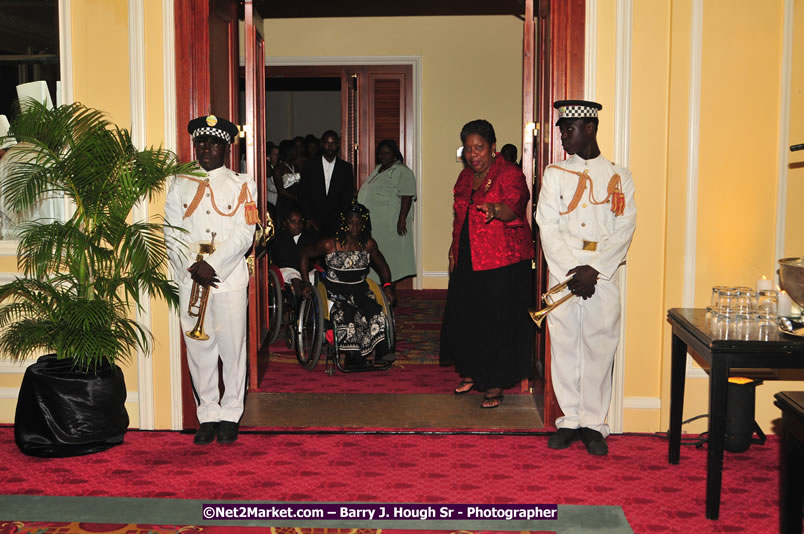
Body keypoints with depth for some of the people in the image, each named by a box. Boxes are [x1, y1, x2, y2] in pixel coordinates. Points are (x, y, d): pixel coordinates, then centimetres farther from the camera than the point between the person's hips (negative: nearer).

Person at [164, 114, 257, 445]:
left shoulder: (241, 185, 4)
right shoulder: (180, 186, 11)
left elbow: (244, 235, -6)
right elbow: (172, 234, 3)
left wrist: (212, 266, -16)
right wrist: (193, 267, -12)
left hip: (230, 278, -2)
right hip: (190, 281, 2)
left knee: (232, 347, 2)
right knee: (199, 348, 5)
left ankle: (230, 415, 15)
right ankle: (208, 415, 16)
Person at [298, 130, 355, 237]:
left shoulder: (346, 167, 8)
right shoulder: (310, 165, 7)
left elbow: (348, 196, 7)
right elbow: (302, 194, 5)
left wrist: (339, 219, -5)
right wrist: (308, 219, -4)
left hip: (336, 223, 0)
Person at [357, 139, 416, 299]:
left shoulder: (402, 172, -10)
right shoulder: (377, 170, 18)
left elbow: (407, 197, -18)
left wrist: (402, 220, -24)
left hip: (390, 224, -8)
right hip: (374, 223, 9)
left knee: (389, 258, -5)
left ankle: (391, 294, 2)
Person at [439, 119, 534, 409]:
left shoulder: (510, 175, -11)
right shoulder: (465, 177, 11)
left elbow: (513, 207, -31)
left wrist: (496, 209, -51)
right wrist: (454, 249, 19)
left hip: (502, 265, -7)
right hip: (467, 262, 7)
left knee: (497, 322, -3)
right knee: (464, 317, 12)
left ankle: (495, 385, 8)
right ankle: (471, 373, 30)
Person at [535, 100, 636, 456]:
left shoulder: (619, 176, 6)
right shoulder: (555, 174, 9)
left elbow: (624, 229, -2)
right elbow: (548, 227, 0)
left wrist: (594, 270, -14)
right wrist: (571, 272, -11)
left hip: (604, 275, -1)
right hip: (562, 272, 1)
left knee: (600, 346, 0)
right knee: (564, 344, 3)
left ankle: (593, 424, 10)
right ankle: (570, 420, 15)